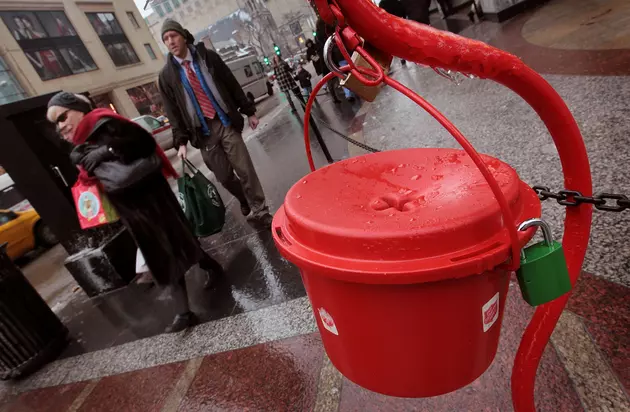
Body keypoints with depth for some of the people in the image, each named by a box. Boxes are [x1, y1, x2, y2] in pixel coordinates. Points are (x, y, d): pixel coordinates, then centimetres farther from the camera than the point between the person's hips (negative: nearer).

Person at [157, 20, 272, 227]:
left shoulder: (208, 56, 4)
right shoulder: (167, 75, 4)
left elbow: (232, 85, 7)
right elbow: (172, 112, 5)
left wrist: (249, 111, 6)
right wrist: (181, 141, -2)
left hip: (226, 123, -1)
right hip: (202, 132, 1)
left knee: (245, 169, -3)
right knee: (224, 177, 6)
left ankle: (259, 211, 9)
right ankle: (246, 202, 32)